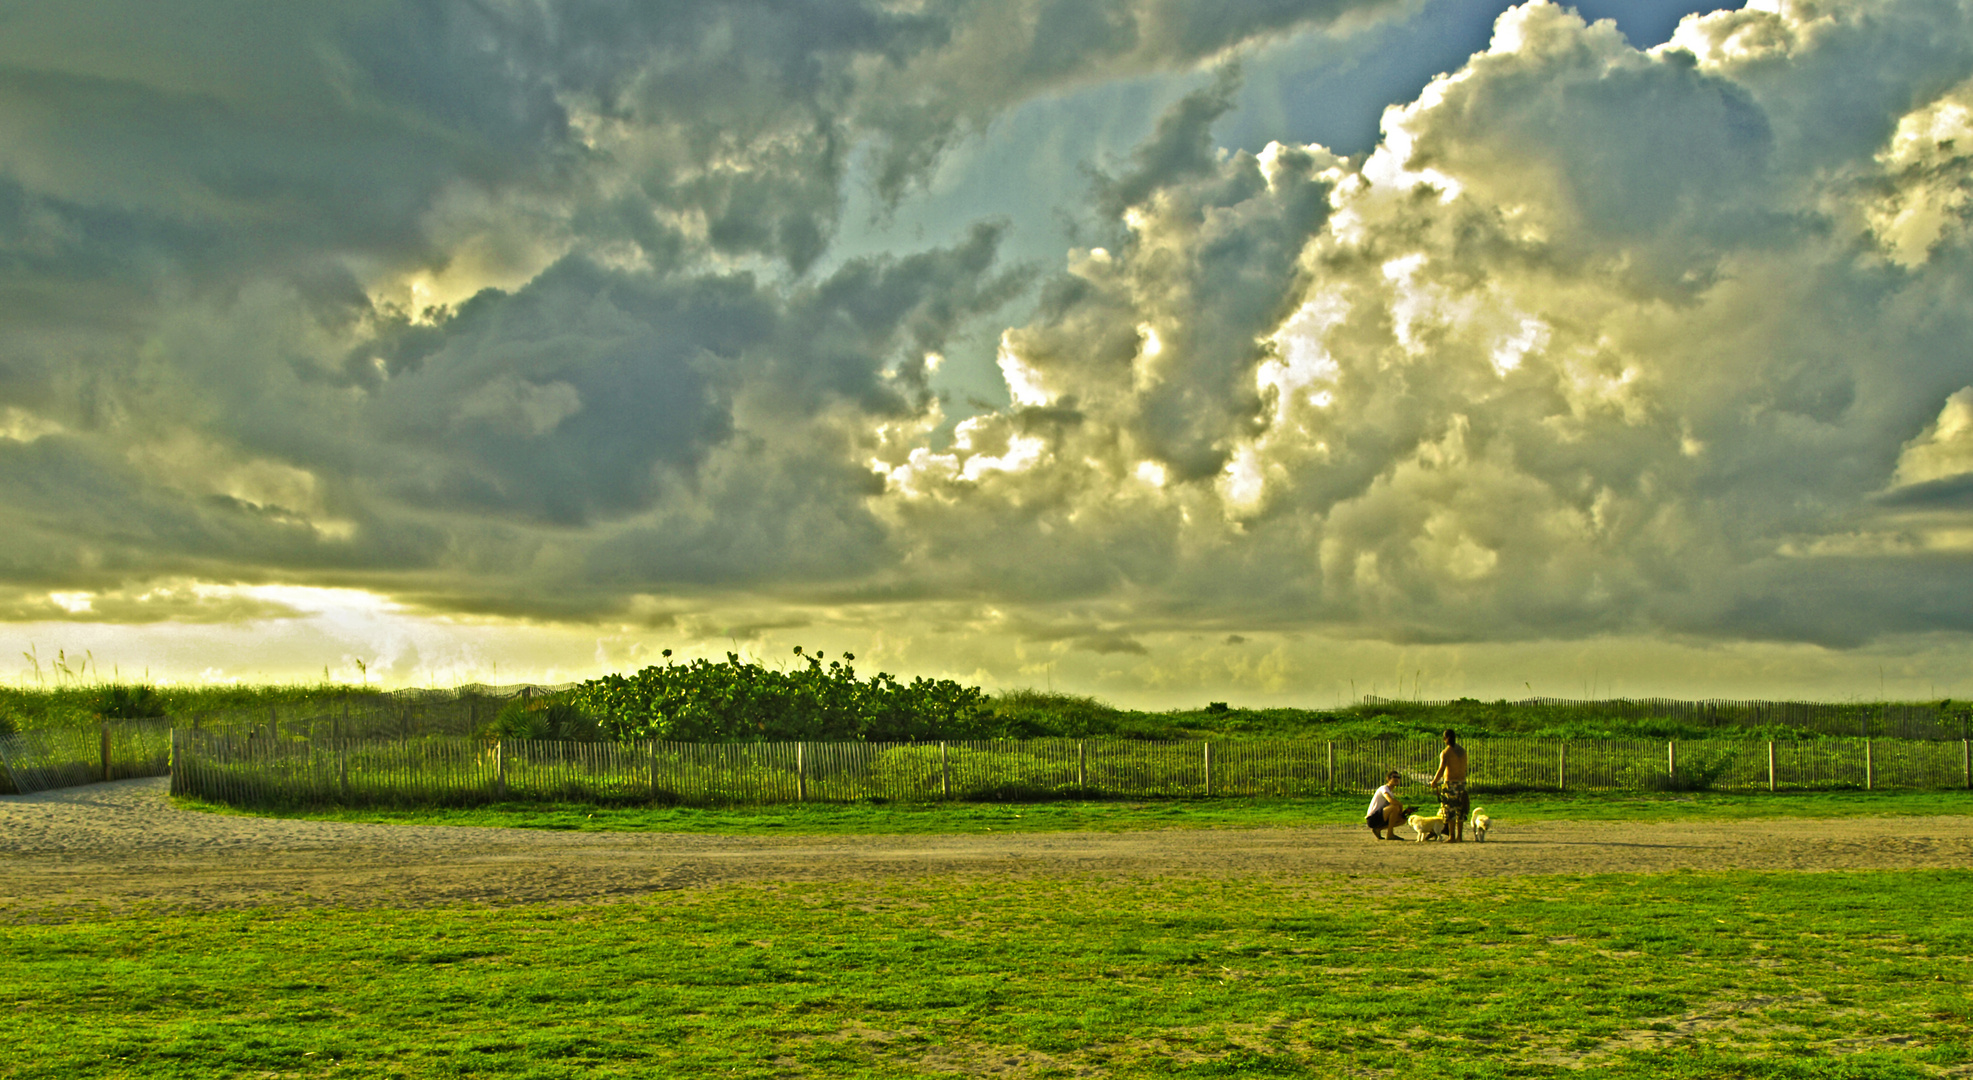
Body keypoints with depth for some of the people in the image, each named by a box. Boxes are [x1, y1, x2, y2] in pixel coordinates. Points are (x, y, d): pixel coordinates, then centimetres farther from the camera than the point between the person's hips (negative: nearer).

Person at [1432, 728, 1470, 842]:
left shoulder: (1445, 752, -12)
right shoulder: (1463, 750, 9)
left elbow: (1442, 769, -19)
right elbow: (1464, 768, 12)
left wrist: (1434, 781, -7)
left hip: (1450, 783, -6)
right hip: (1462, 782, 6)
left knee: (1450, 811, -3)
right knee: (1460, 810, 12)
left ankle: (1451, 836, -5)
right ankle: (1459, 835, 14)